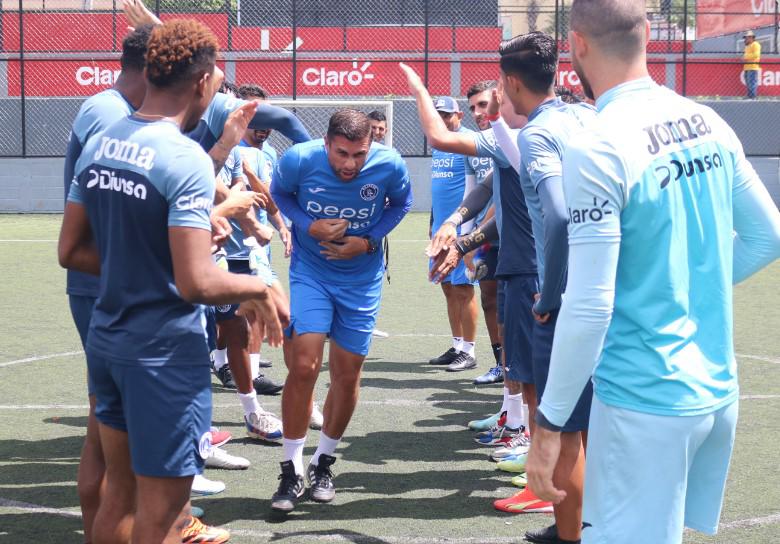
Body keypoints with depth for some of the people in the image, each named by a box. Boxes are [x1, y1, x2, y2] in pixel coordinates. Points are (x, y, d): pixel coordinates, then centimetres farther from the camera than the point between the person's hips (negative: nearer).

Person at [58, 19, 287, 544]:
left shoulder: (98, 144, 4)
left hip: (107, 338, 8)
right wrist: (258, 289, -8)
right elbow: (196, 283, -25)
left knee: (120, 491, 19)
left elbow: (72, 251, 10)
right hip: (166, 351, -8)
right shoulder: (186, 158, -19)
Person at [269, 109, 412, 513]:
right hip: (310, 271, -1)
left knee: (347, 376, 6)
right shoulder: (299, 160, -20)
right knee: (303, 366, -13)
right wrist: (310, 226, -16)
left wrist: (368, 241, -12)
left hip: (362, 277, 1)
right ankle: (292, 470, 1)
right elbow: (280, 193, 2)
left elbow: (400, 203, 4)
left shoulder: (389, 165, -18)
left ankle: (324, 463, 27)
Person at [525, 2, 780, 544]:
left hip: (646, 401, -7)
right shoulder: (710, 124, 3)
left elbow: (589, 308, -19)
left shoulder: (598, 150, -18)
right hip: (718, 390, 7)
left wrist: (549, 421, -12)